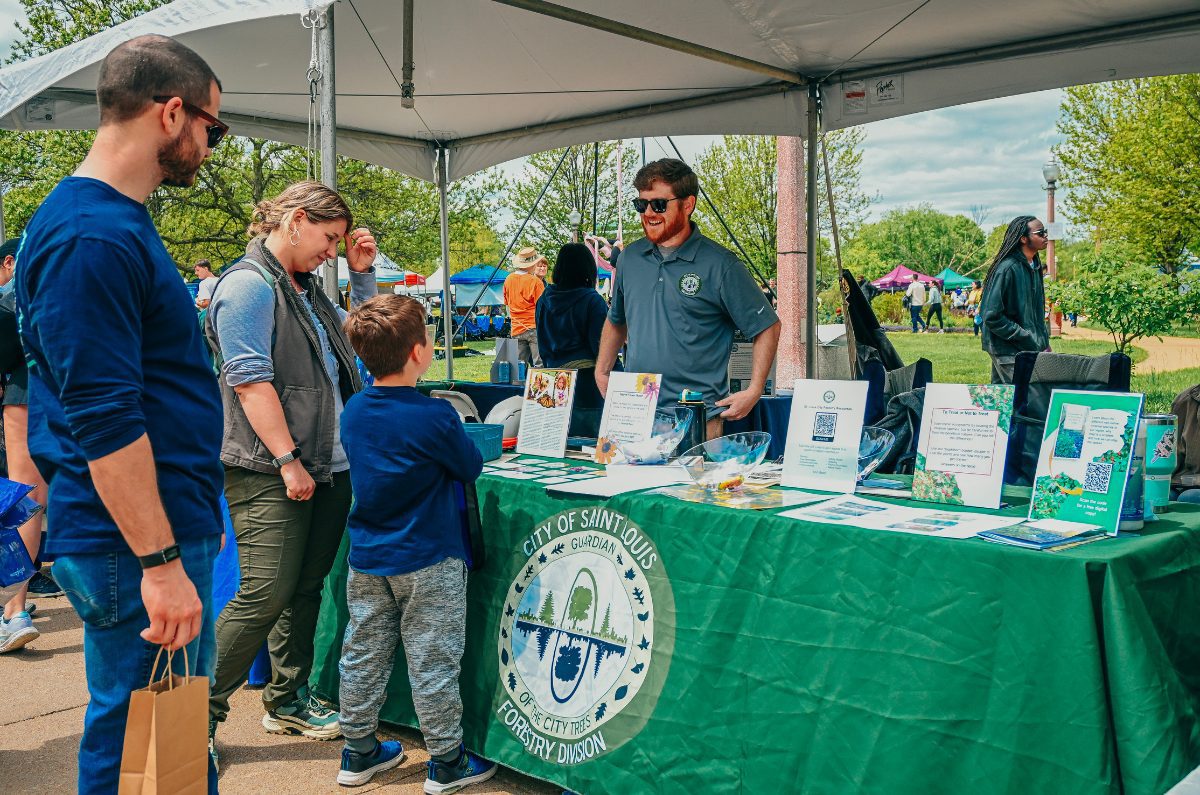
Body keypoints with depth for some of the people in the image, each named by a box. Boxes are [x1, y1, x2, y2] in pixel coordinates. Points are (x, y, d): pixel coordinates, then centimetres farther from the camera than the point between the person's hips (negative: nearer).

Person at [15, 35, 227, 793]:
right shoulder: (90, 238, -19)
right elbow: (103, 421, -23)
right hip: (136, 544, -10)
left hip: (170, 529, 10)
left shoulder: (121, 223, 14)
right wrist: (160, 562, -21)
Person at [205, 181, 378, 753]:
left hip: (330, 468, 9)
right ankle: (201, 715, 5)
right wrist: (288, 461, -19)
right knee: (265, 594, -10)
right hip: (270, 475, -9)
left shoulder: (305, 286, 18)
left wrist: (362, 272, 18)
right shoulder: (249, 284, -10)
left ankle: (287, 702, 25)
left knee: (307, 587, 12)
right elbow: (250, 381, -17)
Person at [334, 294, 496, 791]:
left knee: (363, 656, 15)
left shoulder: (352, 411, -1)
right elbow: (472, 468, -6)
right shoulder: (435, 417, -20)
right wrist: (458, 443, 13)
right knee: (433, 663, 5)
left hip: (366, 560, 6)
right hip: (427, 563, -6)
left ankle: (358, 754, 28)